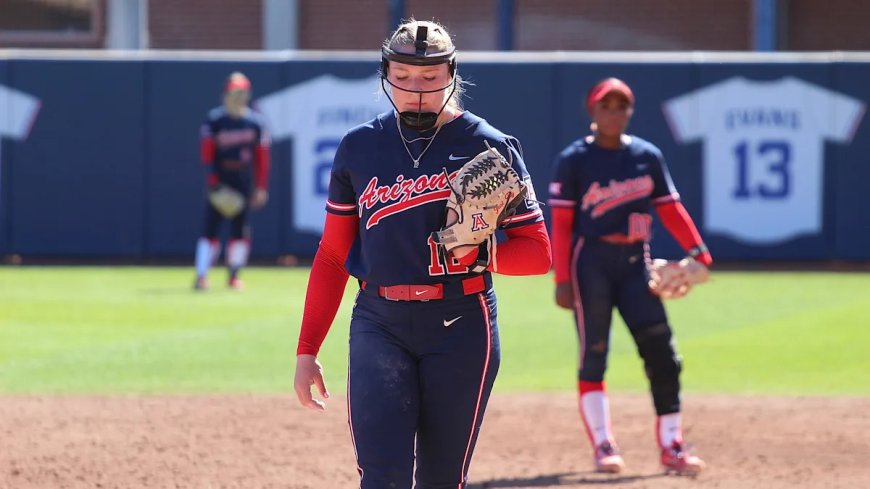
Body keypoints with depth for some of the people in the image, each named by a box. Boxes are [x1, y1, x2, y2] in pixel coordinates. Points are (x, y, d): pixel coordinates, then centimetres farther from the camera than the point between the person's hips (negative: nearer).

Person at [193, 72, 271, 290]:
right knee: (211, 226, -8)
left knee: (240, 229, 3)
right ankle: (201, 276, -10)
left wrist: (261, 188, 4)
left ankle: (234, 276, 13)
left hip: (244, 182, 3)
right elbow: (206, 151, -6)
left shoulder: (255, 122, 5)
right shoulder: (214, 120, -3)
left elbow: (262, 157, 7)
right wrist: (213, 179, -16)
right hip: (221, 180, -3)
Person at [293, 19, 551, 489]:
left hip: (461, 327, -1)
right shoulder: (358, 147, 9)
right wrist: (306, 350, 9)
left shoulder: (487, 147, 1)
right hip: (378, 326, 1)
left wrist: (479, 252, -19)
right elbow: (332, 256, 14)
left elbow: (538, 251, 1)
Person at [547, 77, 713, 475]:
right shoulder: (574, 160, -4)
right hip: (591, 261, -4)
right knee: (594, 353, -3)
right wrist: (562, 280, -12)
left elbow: (670, 209, 7)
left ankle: (672, 446, 3)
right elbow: (561, 224, -6)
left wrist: (698, 252, -7)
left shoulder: (647, 156, 7)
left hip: (635, 262, 4)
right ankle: (603, 445, 2)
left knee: (661, 350, -3)